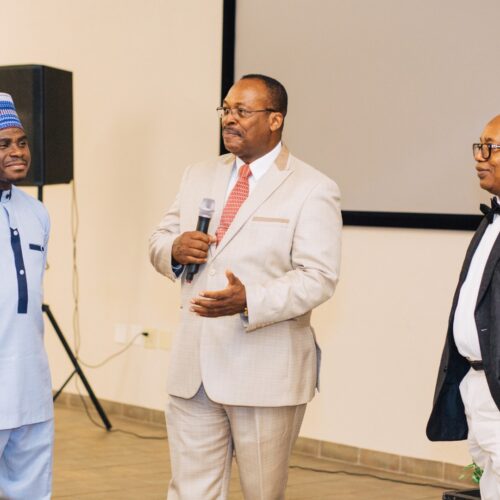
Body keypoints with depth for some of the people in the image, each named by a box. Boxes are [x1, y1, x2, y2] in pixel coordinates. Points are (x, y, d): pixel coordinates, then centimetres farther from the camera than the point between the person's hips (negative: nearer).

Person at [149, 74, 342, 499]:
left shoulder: (312, 190, -7)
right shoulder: (199, 178, 12)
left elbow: (318, 277, -15)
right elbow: (159, 242, 18)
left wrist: (249, 301, -31)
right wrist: (176, 250, -8)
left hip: (265, 373, -5)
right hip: (194, 368, 5)